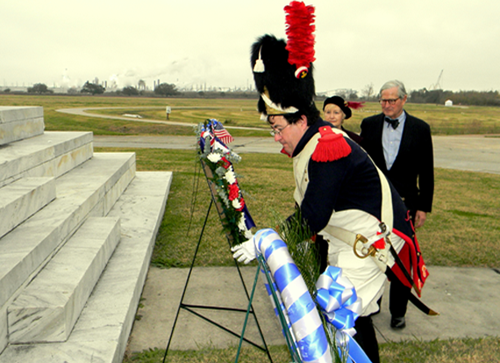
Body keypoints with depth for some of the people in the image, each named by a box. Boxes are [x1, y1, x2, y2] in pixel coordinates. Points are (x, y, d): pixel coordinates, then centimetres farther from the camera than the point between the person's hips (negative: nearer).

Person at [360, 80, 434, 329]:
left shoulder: (420, 129, -1)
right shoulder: (369, 125, 3)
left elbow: (426, 172, 1)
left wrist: (424, 206, -3)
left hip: (405, 203, -1)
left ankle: (398, 312, 23)